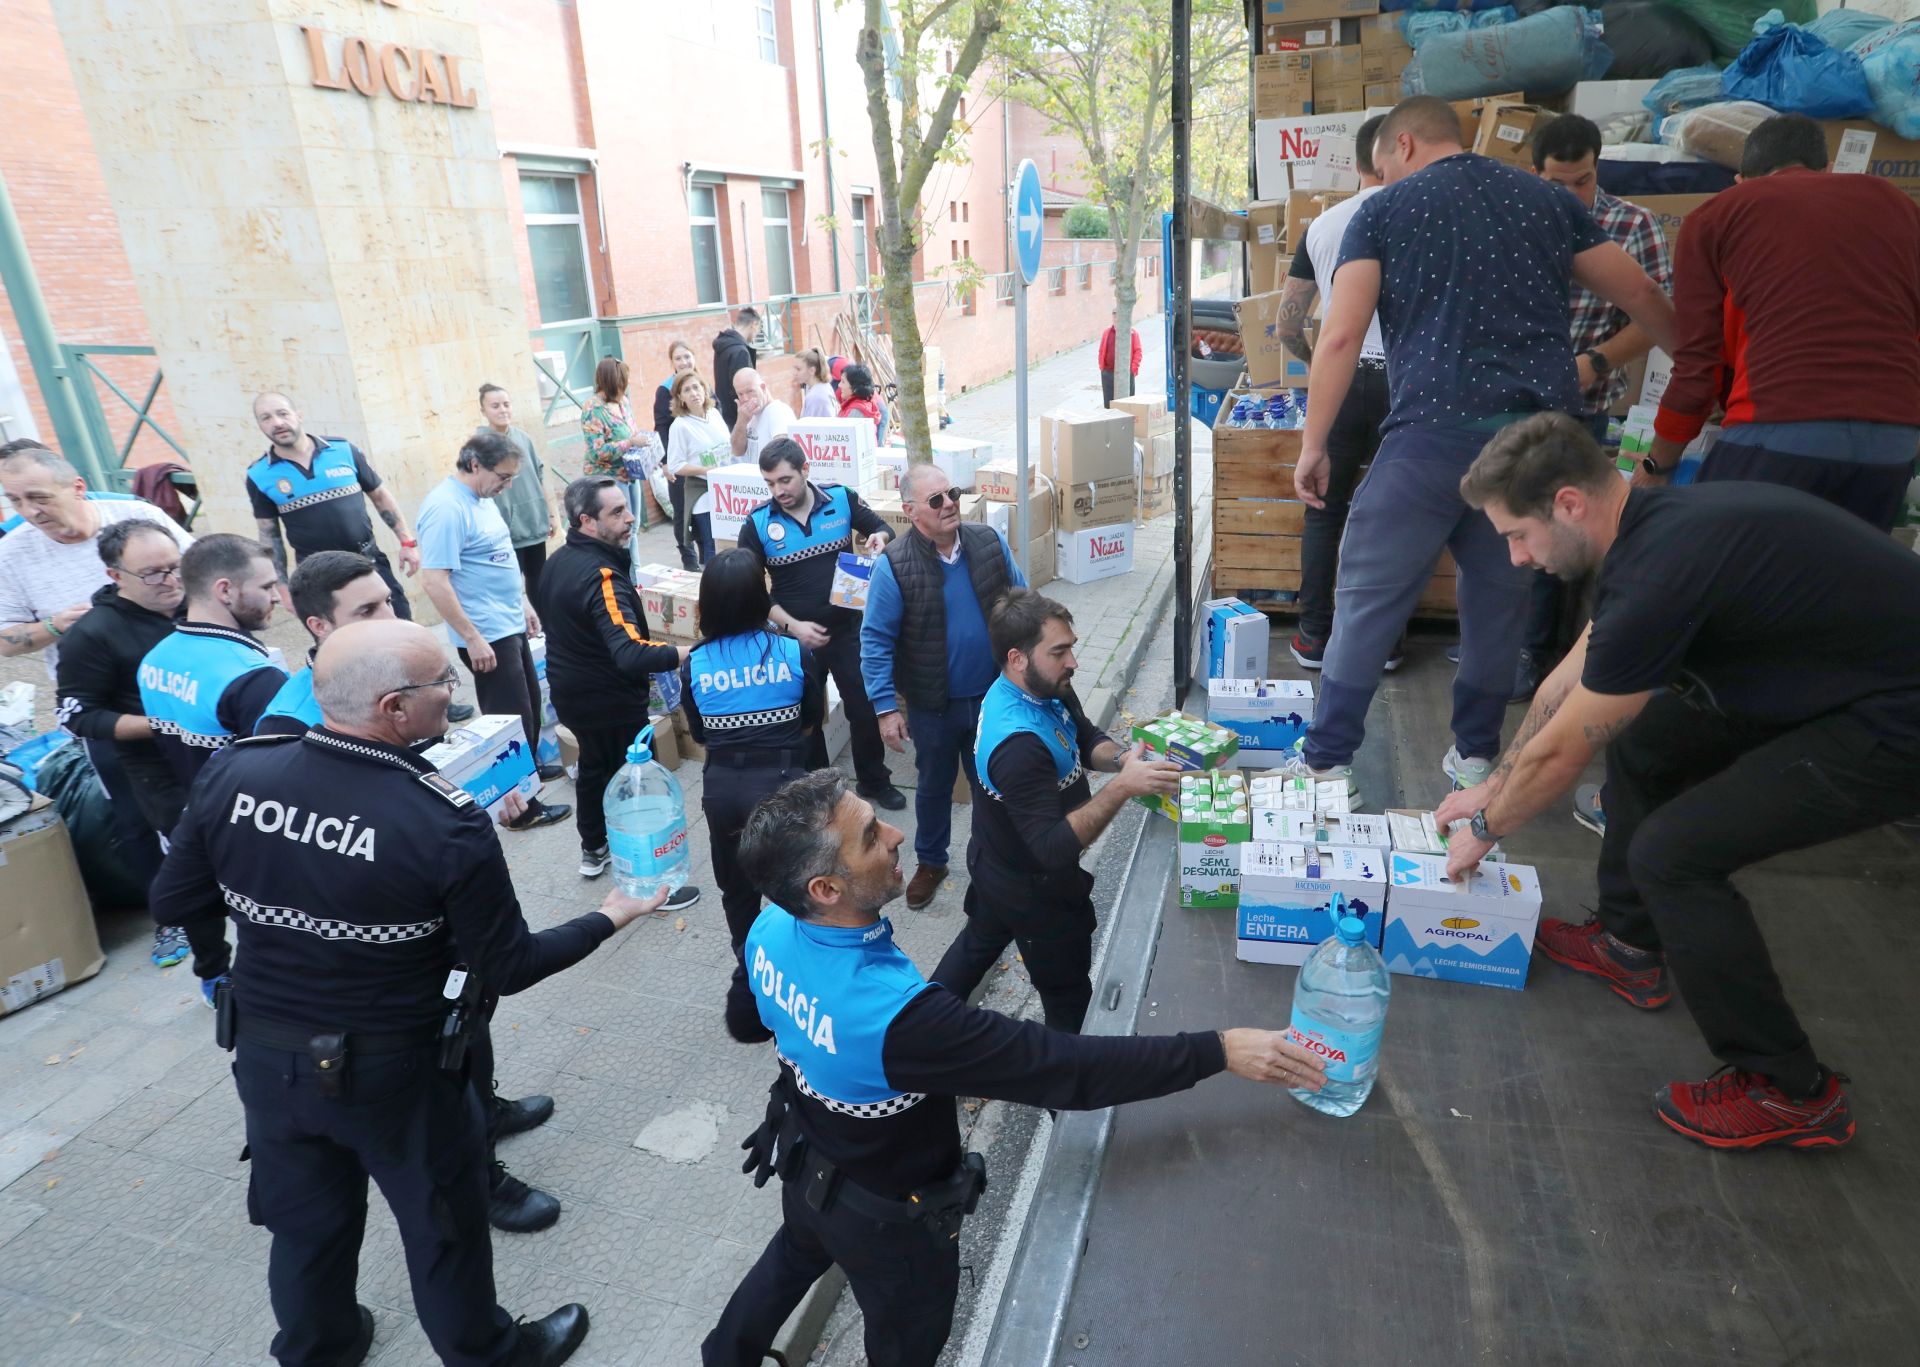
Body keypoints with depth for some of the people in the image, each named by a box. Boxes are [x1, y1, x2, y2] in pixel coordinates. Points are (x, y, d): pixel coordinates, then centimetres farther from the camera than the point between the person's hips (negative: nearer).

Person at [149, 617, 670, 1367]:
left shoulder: (236, 771, -15)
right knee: (443, 1224, 20)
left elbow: (176, 897, 1)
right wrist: (607, 919, -4)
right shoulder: (447, 823, -29)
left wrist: (218, 965, 22)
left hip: (265, 1054, 5)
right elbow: (508, 968, -19)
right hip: (393, 1071, -4)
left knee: (304, 1222, 27)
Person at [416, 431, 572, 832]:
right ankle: (522, 807, 13)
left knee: (529, 705, 22)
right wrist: (473, 638, -24)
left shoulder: (481, 497, 7)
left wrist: (523, 602, 21)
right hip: (487, 636, -9)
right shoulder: (446, 508, -22)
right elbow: (434, 580, -25)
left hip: (510, 625, 10)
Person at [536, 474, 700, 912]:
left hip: (571, 692, 9)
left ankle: (593, 851, 44)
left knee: (594, 768, 27)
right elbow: (631, 655, -42)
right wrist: (690, 652, -45)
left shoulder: (559, 560, 0)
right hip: (611, 702, -9)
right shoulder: (600, 576, -30)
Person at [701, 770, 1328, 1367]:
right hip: (886, 1214, -6)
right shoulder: (896, 1015, -46)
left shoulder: (770, 929, -22)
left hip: (803, 1162, 6)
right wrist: (1221, 1050, -37)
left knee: (796, 1255, 37)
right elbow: (1065, 1067, -42)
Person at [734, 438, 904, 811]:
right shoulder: (757, 524, -11)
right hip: (794, 636, 0)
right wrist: (792, 626, -17)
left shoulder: (841, 499, -9)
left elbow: (882, 528, 7)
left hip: (847, 628, 1)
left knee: (865, 707, 12)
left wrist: (879, 539, -18)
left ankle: (875, 781, 34)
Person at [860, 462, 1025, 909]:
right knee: (934, 785, 19)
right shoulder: (893, 565, -17)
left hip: (994, 695, 2)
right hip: (933, 705, -2)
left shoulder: (990, 542, -7)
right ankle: (930, 862, 41)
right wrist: (885, 708, -15)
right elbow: (875, 641, -13)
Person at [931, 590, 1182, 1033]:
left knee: (979, 942, 31)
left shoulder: (1046, 689, -11)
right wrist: (1122, 787, -44)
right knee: (1069, 996, 14)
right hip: (1033, 889, -9)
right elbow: (1054, 850, -39)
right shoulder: (1018, 744, -39)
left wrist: (1122, 757, -17)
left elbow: (1087, 739, 4)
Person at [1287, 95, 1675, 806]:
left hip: (1435, 428, -4)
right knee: (1500, 592, 16)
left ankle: (1326, 760, 4)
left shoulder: (1383, 212, 8)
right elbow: (1642, 296, 20)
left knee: (1368, 594, 2)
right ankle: (1477, 753, 24)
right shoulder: (1549, 200, 19)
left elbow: (1341, 336, -4)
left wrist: (1313, 446, -1)